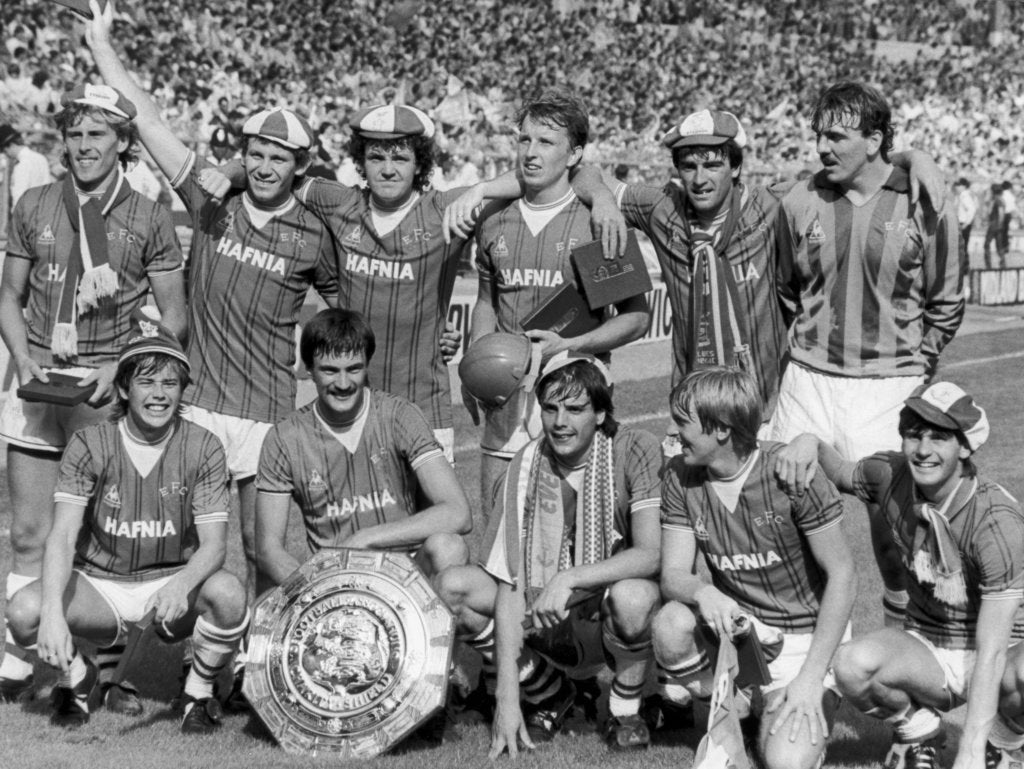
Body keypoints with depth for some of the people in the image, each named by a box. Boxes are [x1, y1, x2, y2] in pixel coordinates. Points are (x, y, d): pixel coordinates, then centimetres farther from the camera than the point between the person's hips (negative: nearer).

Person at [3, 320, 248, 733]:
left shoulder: (202, 447, -8)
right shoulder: (90, 444, -8)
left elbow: (213, 544, -14)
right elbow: (62, 536, -18)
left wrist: (181, 585, -38)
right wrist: (53, 613, -37)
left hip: (173, 581, 0)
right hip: (100, 584, 1)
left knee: (228, 594, -33)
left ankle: (200, 690, -1)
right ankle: (75, 676, 8)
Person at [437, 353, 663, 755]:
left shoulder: (636, 451, -14)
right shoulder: (526, 466, -7)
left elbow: (652, 555, -23)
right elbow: (510, 581, -12)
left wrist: (570, 578, -34)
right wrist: (507, 693, -18)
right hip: (550, 619, 4)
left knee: (632, 596, -37)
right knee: (452, 588, -16)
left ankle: (626, 707, -4)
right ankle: (548, 694, 6)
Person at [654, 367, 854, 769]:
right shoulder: (681, 476, -5)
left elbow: (842, 575, -17)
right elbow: (673, 575, -6)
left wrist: (810, 677, -20)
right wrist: (702, 592, -32)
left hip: (806, 636, -4)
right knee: (671, 624, -29)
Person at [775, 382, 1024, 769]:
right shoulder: (892, 476, -10)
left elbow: (991, 651, -29)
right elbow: (840, 472, 15)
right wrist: (808, 442, -10)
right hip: (930, 648, 4)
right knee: (853, 664, -29)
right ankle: (919, 735, 3)